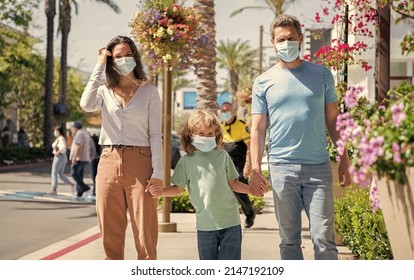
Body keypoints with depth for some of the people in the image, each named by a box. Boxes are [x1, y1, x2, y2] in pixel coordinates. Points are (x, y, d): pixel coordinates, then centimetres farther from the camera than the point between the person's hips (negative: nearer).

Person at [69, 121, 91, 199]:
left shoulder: (79, 134, -11)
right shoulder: (85, 134, 20)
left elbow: (78, 146, -21)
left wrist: (74, 158, -24)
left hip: (79, 158, -10)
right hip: (85, 159, 10)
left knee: (74, 173, -8)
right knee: (80, 176, 8)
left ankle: (85, 188, -19)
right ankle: (79, 194, 4)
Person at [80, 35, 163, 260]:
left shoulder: (149, 91, 4)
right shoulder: (105, 91, 10)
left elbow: (155, 135, 1)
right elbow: (86, 105, -14)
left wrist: (158, 172, -8)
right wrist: (99, 67, -5)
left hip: (139, 164, -3)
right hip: (109, 164, 3)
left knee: (145, 235, -4)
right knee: (111, 235, 6)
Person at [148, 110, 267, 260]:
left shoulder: (222, 156, 2)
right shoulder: (186, 160, 1)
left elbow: (232, 183, 9)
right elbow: (178, 188, 4)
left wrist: (251, 189, -4)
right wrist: (160, 191, -11)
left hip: (230, 220, 0)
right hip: (205, 224, 0)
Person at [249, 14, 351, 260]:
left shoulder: (322, 75, 8)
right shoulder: (264, 82, 6)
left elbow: (333, 120, 10)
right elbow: (258, 129, 6)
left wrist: (345, 161, 5)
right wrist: (255, 169, -4)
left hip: (318, 167, 0)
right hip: (281, 167, 0)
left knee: (324, 237, -2)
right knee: (289, 238, 8)